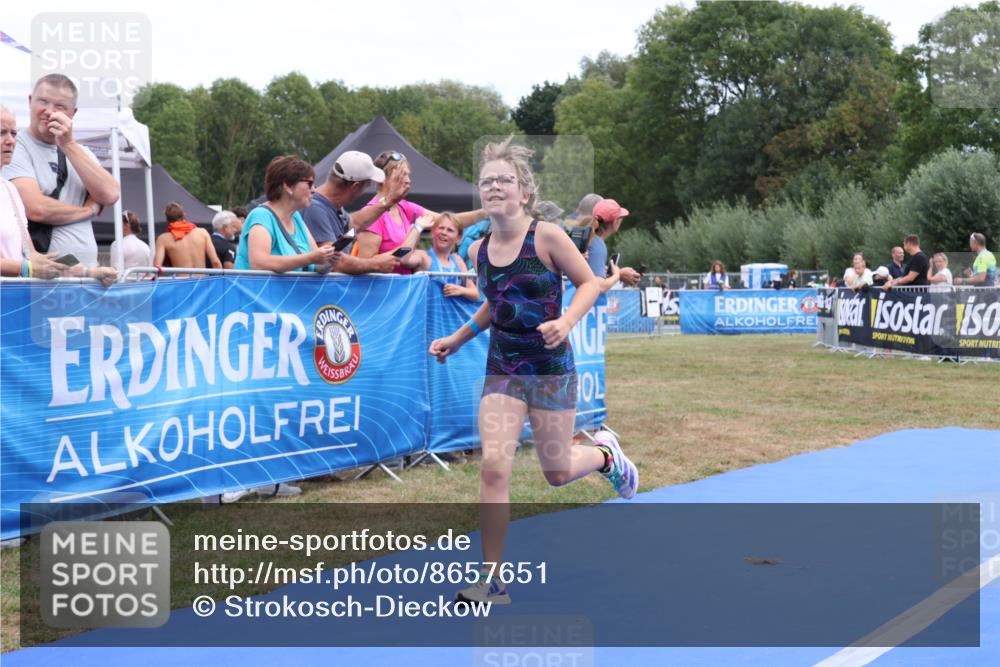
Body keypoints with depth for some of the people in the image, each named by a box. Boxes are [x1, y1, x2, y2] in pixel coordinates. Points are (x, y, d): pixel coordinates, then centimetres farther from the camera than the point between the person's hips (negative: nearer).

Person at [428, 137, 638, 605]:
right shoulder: (479, 250, 2)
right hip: (501, 370, 4)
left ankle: (605, 454, 45)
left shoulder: (546, 236, -13)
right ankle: (492, 580, -3)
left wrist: (567, 321, -24)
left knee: (557, 473, 8)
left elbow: (590, 283, -7)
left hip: (550, 369, -3)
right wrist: (458, 338, 13)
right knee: (493, 468, -10)